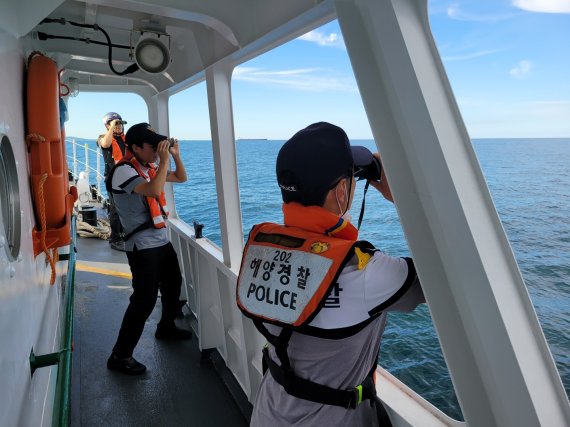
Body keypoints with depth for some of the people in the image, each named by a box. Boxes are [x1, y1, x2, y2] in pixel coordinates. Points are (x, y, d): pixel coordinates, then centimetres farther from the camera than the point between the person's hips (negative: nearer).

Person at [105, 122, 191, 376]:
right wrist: (164, 160, -24)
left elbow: (181, 178, 18)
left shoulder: (149, 169, 9)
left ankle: (166, 328, 43)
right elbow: (154, 190, -33)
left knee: (173, 284, 21)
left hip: (161, 240, 9)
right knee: (145, 299, -10)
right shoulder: (123, 171, -16)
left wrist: (175, 155, 3)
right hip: (142, 246, -9)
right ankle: (120, 356, 2)